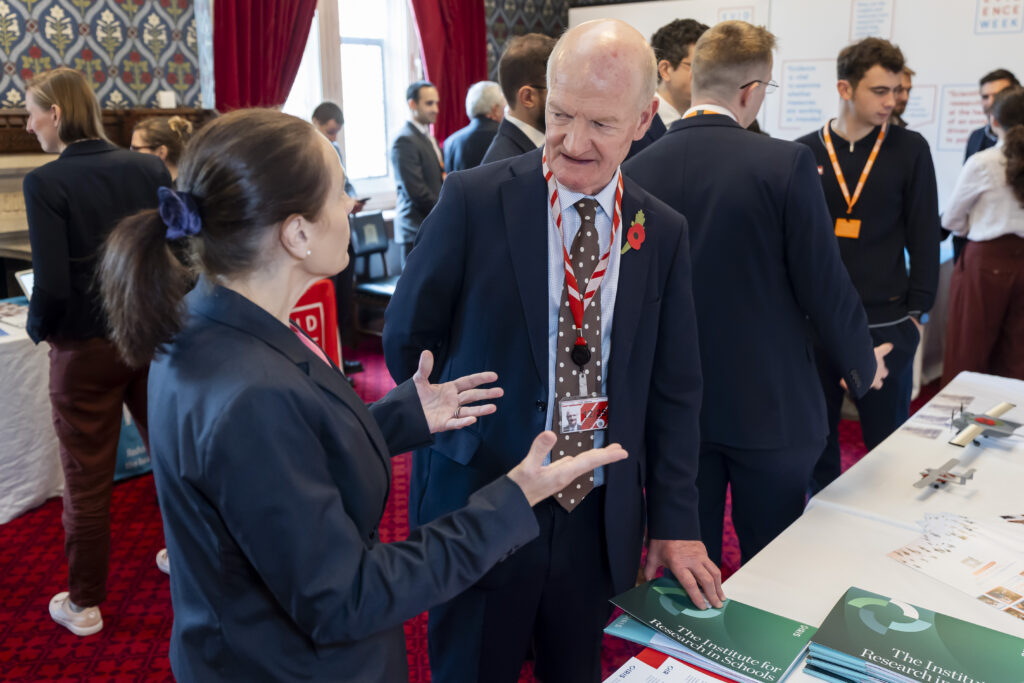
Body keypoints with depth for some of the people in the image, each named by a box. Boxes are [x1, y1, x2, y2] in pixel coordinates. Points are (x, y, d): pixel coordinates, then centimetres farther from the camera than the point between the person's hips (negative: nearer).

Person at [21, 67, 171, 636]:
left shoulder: (46, 182, -15)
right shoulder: (150, 168, -3)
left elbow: (52, 283, -19)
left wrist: (38, 329, 0)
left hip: (84, 348, -3)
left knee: (86, 480, 11)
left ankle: (84, 604, 26)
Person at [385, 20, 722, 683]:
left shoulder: (664, 232, 0)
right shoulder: (475, 200, -11)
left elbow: (675, 388, 3)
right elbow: (407, 341, -2)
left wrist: (675, 522, 1)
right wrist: (468, 433, 3)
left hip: (600, 518, 3)